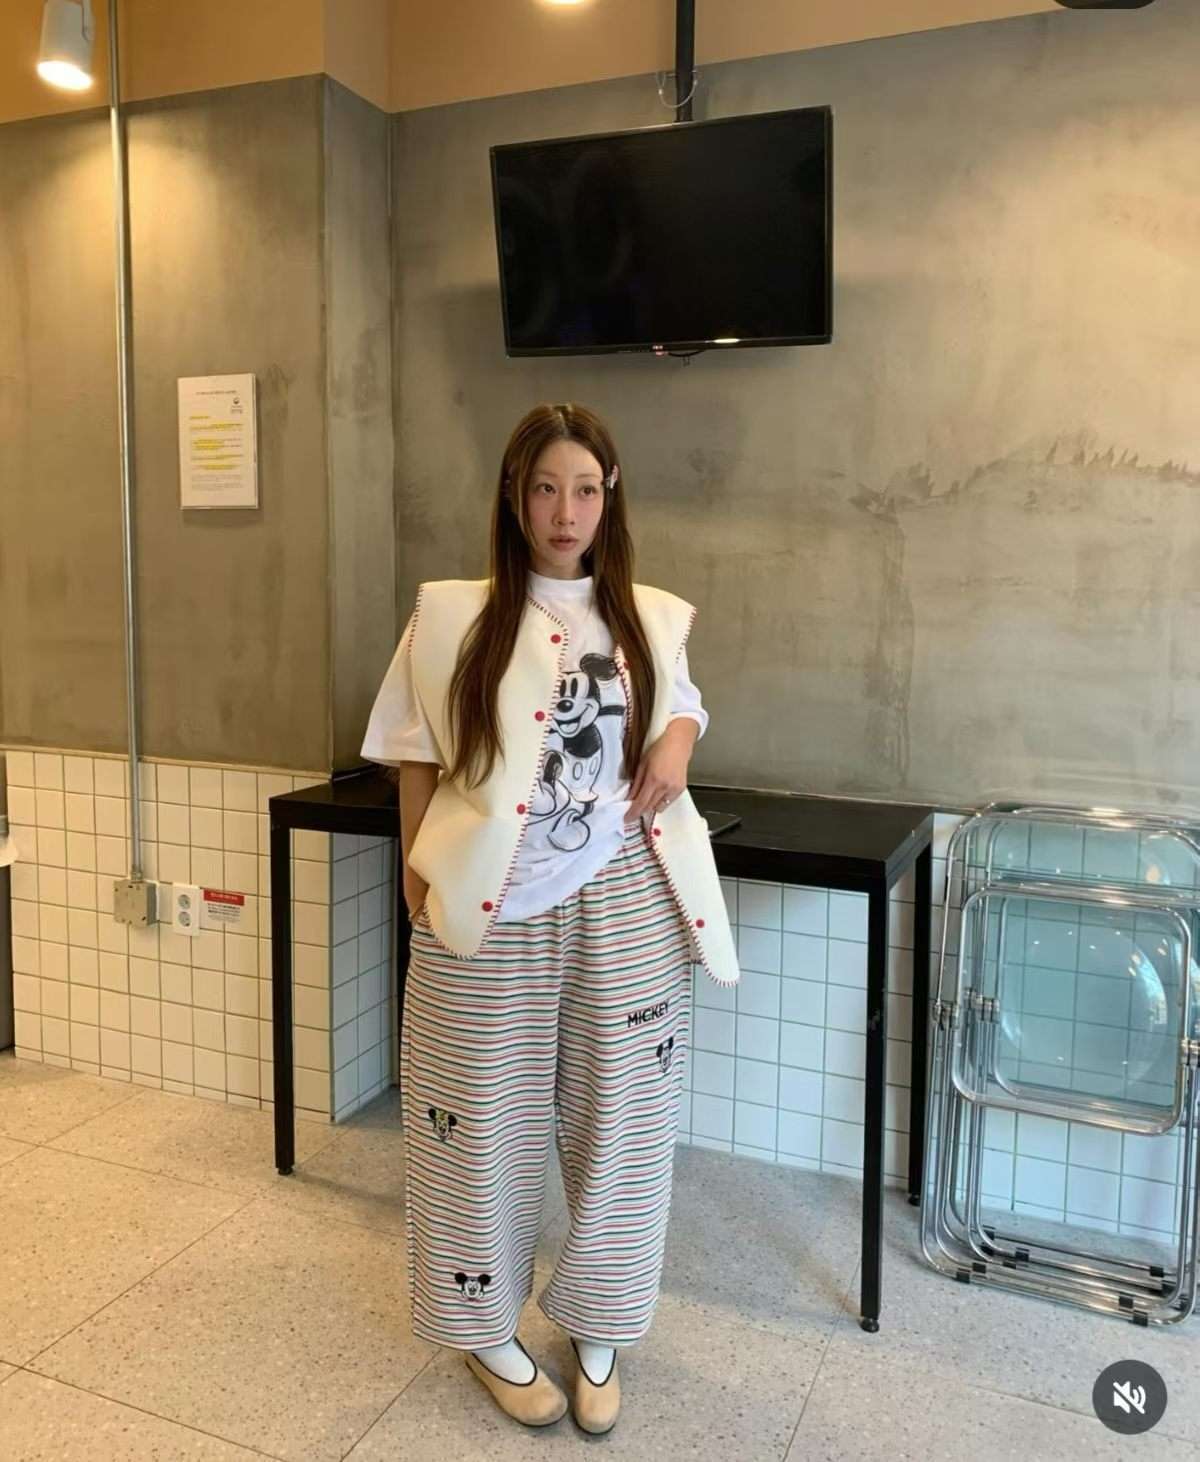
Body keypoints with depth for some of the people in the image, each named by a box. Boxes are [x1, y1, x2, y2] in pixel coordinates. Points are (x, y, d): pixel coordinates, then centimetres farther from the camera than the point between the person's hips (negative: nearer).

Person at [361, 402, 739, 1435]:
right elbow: (417, 758, 3)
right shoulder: (453, 617, -3)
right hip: (491, 912, -2)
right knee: (487, 1122, 11)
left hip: (623, 905, 3)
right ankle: (486, 1330, 35)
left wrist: (678, 743, -1)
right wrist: (418, 882, -2)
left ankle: (598, 1332, 35)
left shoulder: (652, 618, 4)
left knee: (619, 1121, 12)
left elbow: (682, 701, 22)